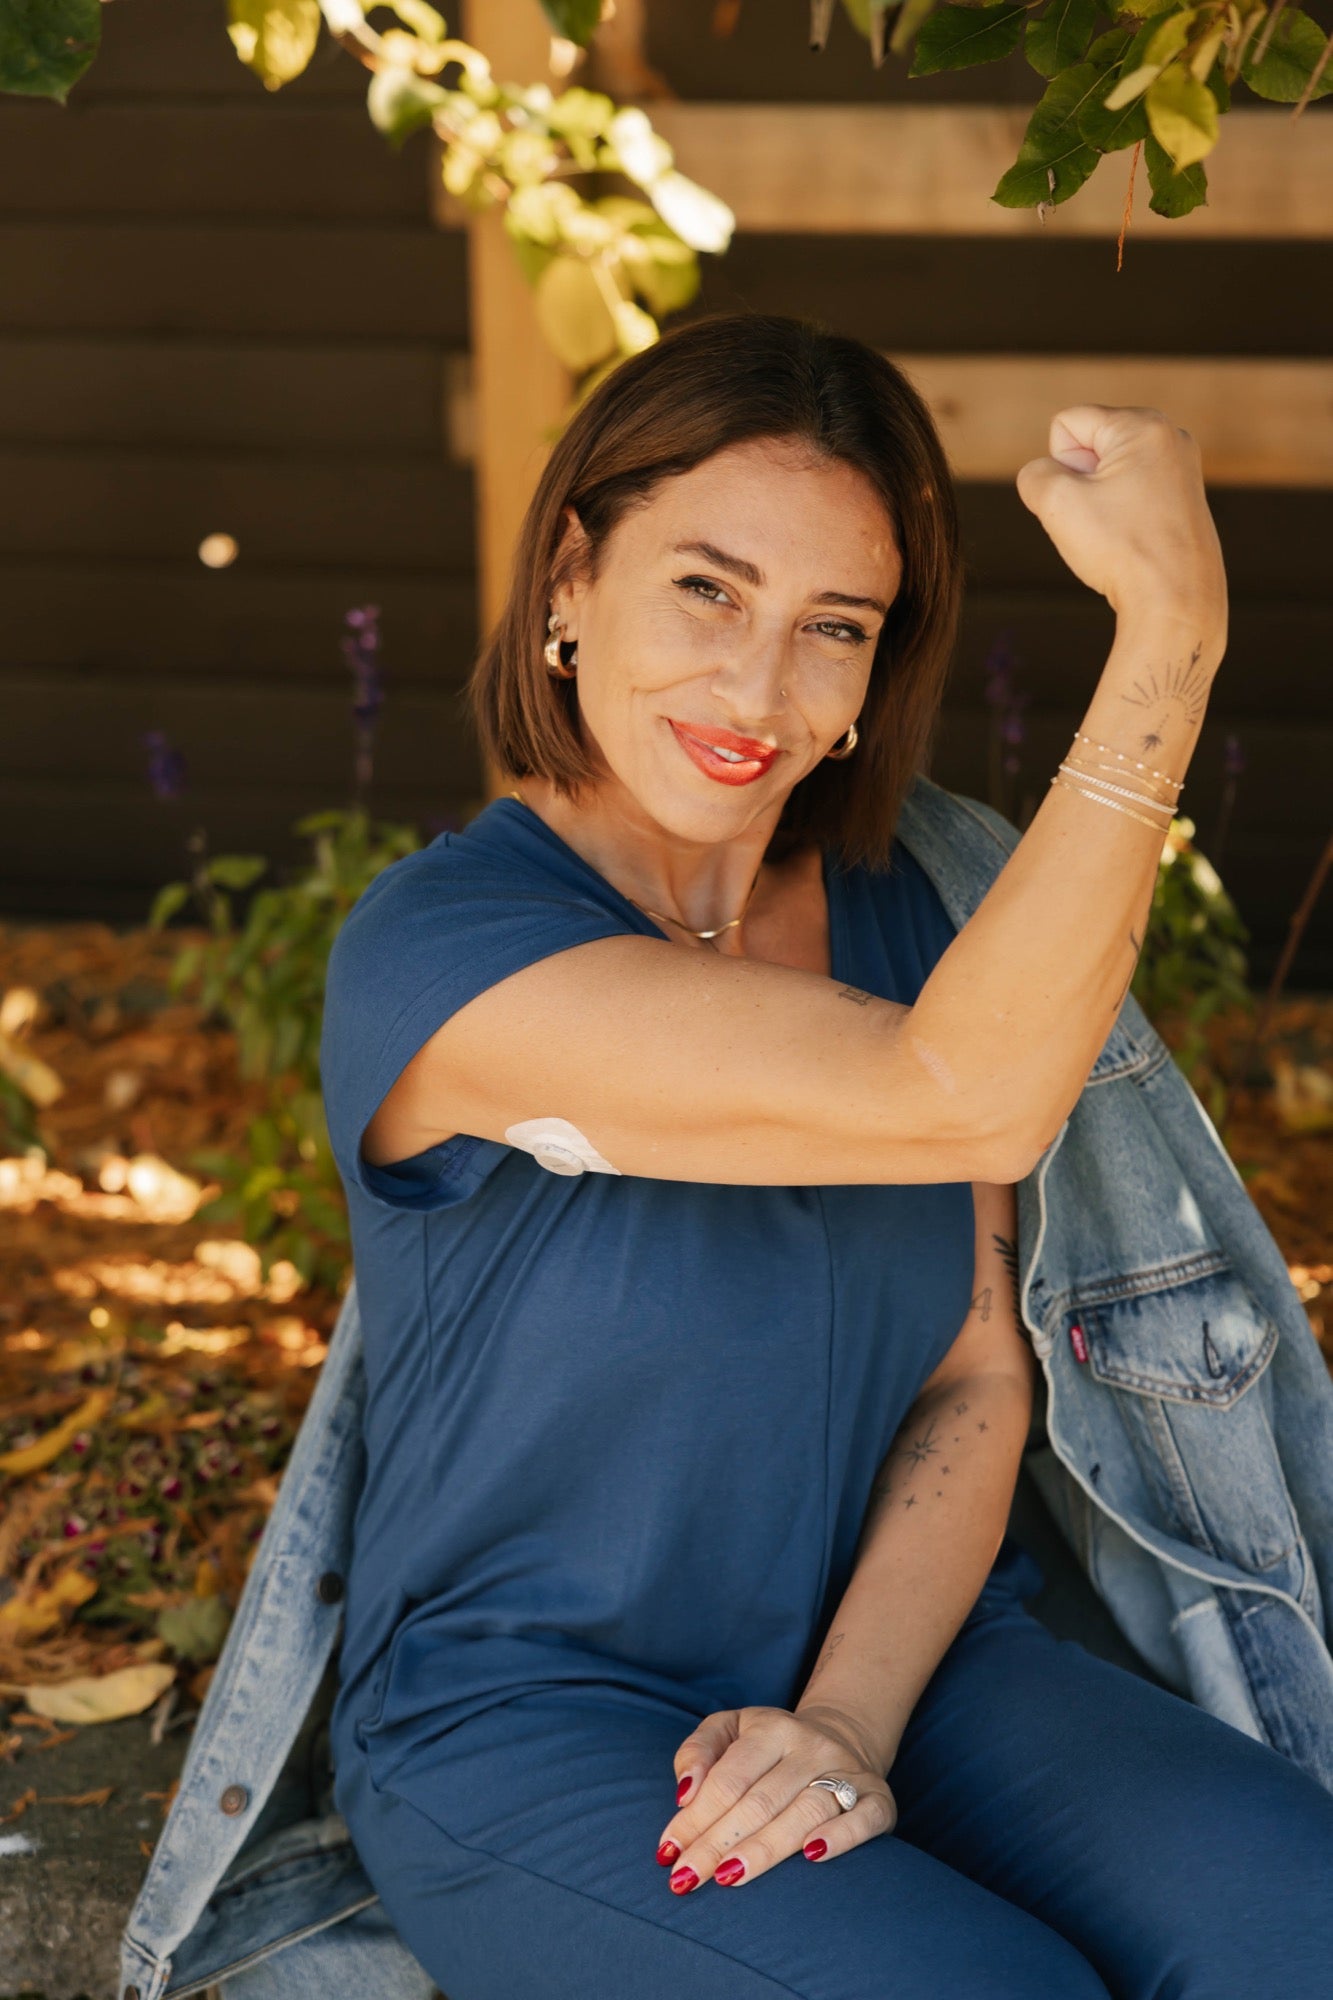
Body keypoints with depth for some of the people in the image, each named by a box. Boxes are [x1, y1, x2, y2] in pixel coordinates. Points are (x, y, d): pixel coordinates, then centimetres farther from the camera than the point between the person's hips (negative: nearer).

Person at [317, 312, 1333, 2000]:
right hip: (531, 1725, -5)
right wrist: (1172, 634, -32)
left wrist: (848, 1719, -14)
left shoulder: (896, 918, 4)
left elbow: (976, 1379, 2)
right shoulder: (438, 954, -19)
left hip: (893, 1655, 5)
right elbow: (963, 1098, -29)